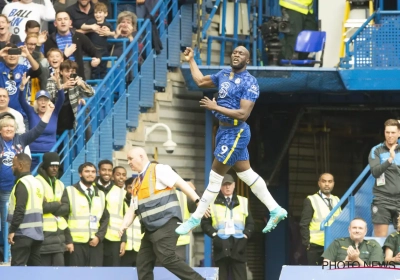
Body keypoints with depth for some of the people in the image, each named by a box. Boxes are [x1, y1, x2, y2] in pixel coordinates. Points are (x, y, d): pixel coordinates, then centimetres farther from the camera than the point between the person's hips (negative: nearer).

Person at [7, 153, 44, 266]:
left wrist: (12, 230, -16)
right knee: (36, 265, 11)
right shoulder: (38, 183, 14)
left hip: (23, 233, -8)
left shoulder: (22, 183, -12)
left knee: (17, 267, -7)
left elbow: (19, 210, -19)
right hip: (37, 233, 9)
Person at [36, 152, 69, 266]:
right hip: (43, 231, -6)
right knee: (44, 268, -3)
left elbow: (66, 208, 7)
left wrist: (50, 207, -10)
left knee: (59, 265, 2)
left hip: (59, 232, 6)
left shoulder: (60, 184, 17)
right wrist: (57, 205, -4)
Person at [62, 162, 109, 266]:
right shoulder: (70, 191, 5)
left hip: (95, 243, 4)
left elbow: (105, 218, 15)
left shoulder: (101, 195, 19)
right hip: (75, 243, -4)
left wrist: (99, 236, -2)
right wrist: (68, 241, -9)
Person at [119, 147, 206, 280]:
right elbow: (133, 208, 15)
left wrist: (198, 201, -21)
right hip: (151, 228, 9)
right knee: (143, 262, 6)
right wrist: (124, 225, -4)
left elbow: (181, 183, -11)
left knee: (167, 258, -20)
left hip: (166, 223, -9)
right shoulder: (137, 182, 20)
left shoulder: (158, 170, -5)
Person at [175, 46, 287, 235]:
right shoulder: (224, 74, 7)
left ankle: (195, 219, 7)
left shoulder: (250, 83, -17)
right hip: (225, 130, 9)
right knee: (246, 173, 14)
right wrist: (191, 60, 23)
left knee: (215, 176, -1)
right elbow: (200, 81, 23)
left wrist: (216, 107, -24)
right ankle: (276, 210, 21)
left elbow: (243, 114, -25)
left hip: (236, 133, -9)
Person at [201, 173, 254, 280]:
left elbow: (250, 223, 14)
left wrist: (245, 236, -3)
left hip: (238, 246, 1)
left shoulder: (243, 202, 15)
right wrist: (214, 235, -8)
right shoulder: (212, 202, 9)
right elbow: (205, 223, 7)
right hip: (221, 246, -1)